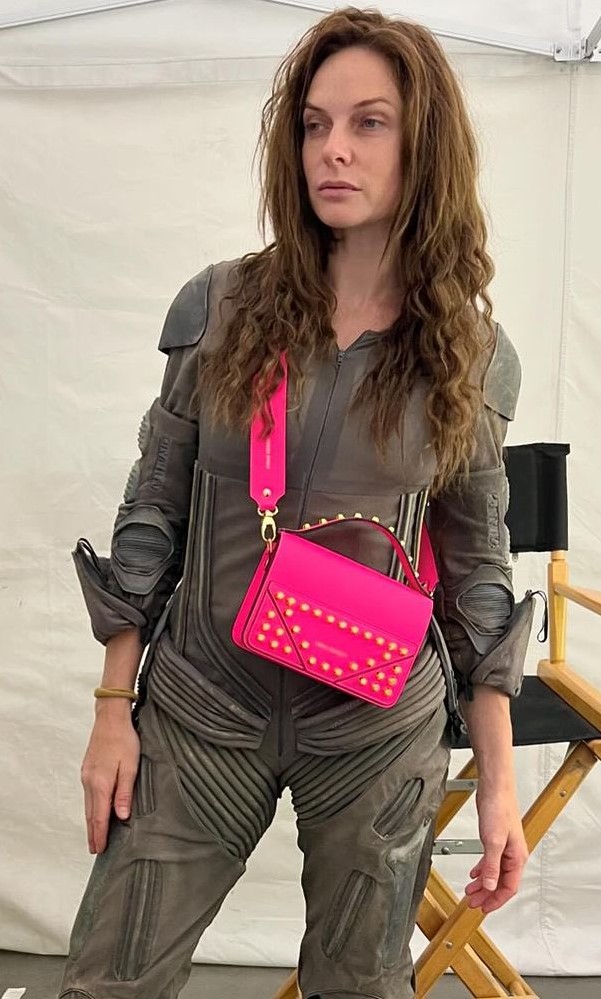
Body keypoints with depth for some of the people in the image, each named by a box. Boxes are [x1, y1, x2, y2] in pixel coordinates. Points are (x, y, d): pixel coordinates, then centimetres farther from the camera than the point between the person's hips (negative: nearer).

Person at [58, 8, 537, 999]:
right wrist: (113, 707, 0)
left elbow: (477, 567, 2)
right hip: (199, 711, 1)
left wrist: (499, 778, 2)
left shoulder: (472, 355, -5)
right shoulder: (219, 307, -5)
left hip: (378, 731, 0)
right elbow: (151, 515, 0)